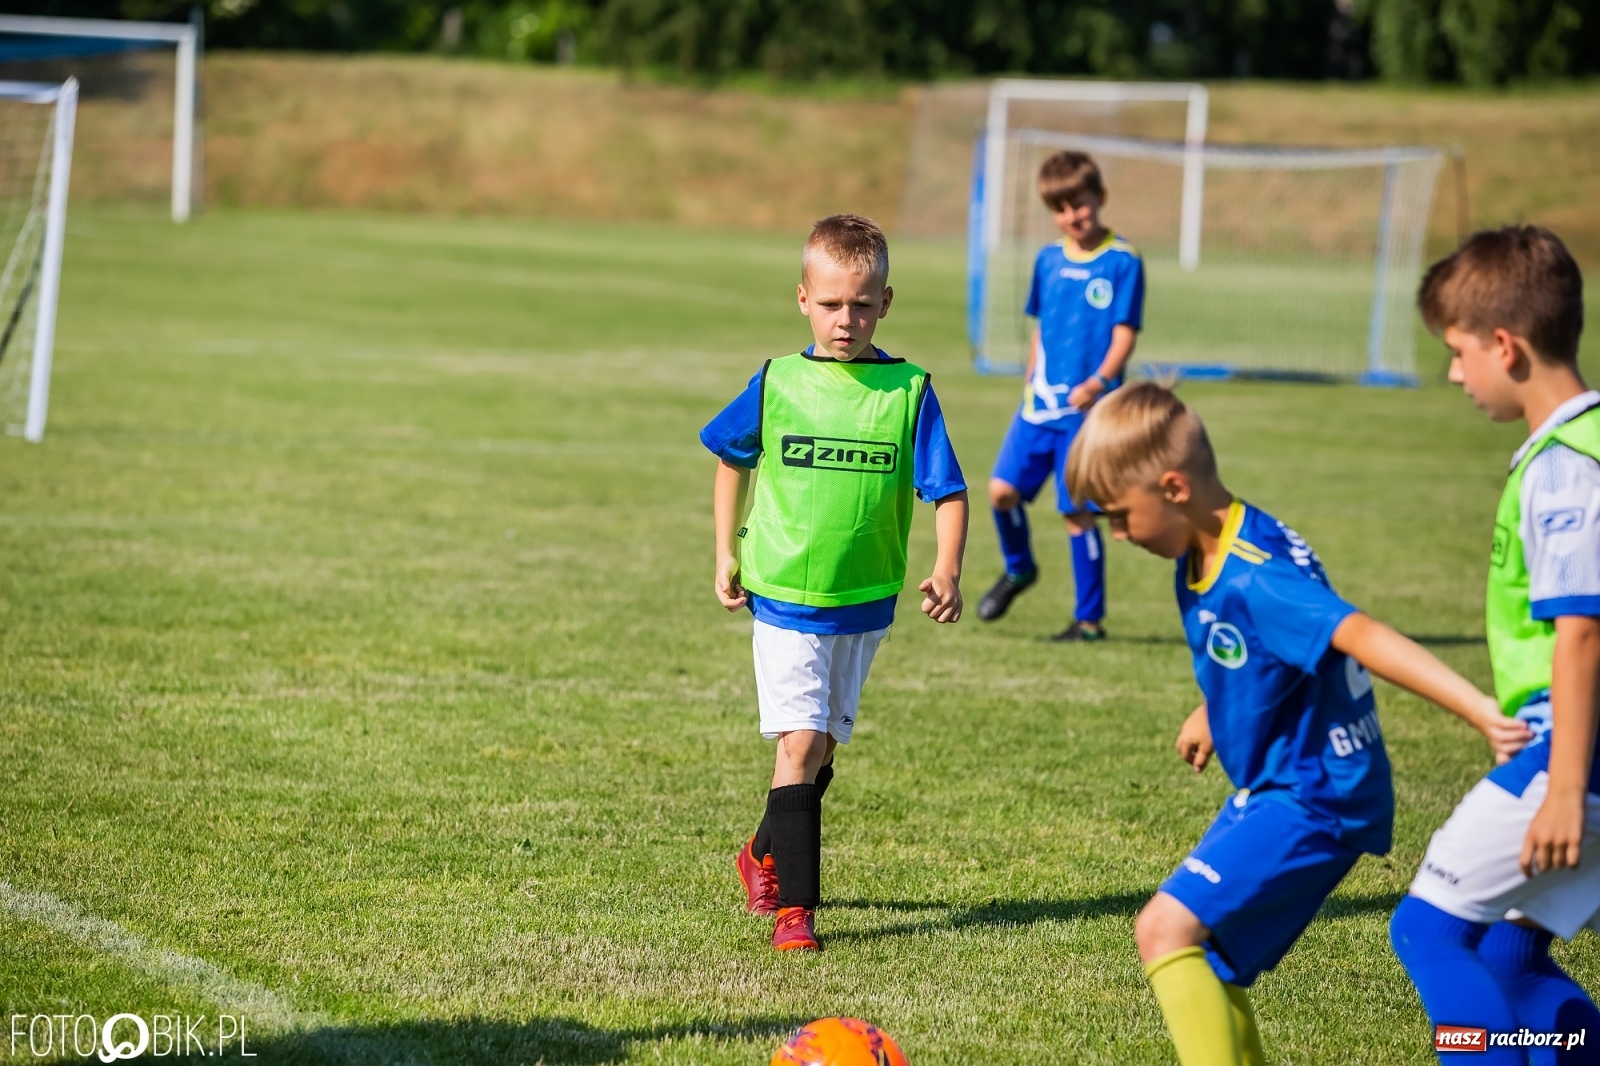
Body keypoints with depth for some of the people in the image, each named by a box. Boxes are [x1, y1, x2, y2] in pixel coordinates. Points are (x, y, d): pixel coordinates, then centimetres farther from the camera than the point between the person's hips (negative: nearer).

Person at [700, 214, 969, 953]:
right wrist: (726, 551, 11)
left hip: (865, 603, 2)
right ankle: (794, 906, -10)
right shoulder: (777, 384, -5)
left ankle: (765, 855, 40)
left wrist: (947, 571, -22)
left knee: (822, 744, 15)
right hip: (783, 595, -2)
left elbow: (947, 491, -6)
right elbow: (732, 457, 14)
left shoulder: (909, 392, -6)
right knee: (799, 744, -12)